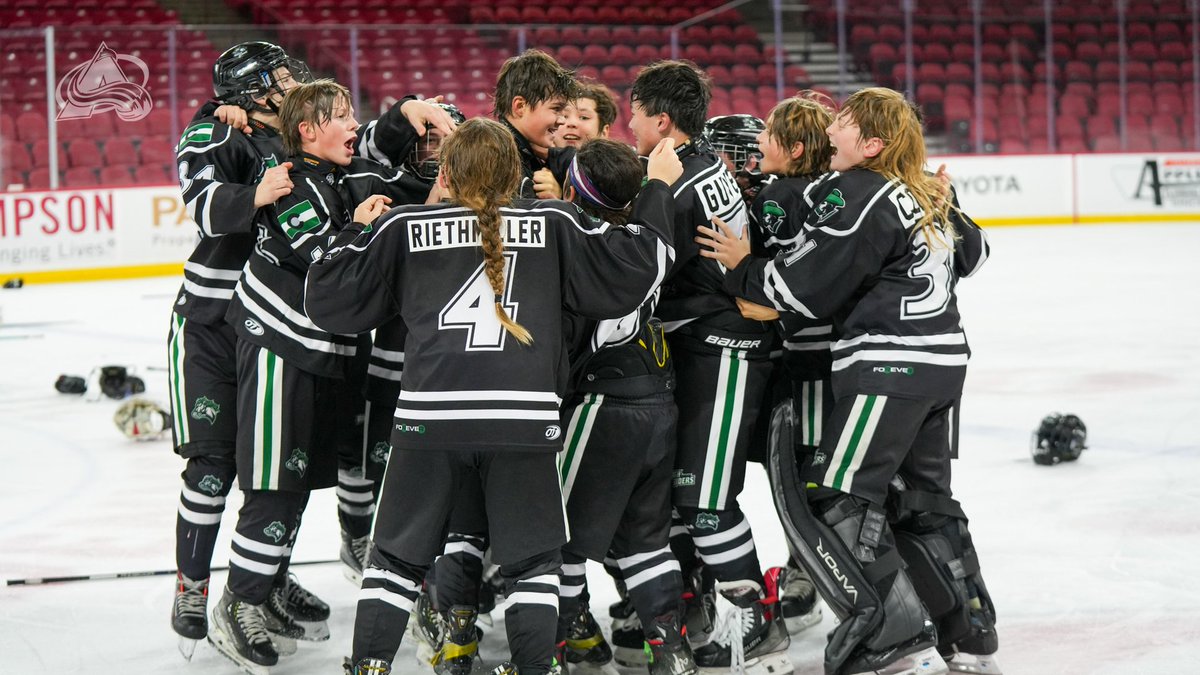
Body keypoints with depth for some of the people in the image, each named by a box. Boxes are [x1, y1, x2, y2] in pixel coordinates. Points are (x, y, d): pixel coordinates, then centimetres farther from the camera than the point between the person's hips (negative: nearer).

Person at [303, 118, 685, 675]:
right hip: (523, 418, 0)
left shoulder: (404, 228, 8)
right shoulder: (553, 225, 7)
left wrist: (356, 230, 27)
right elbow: (635, 268, 8)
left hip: (429, 417, 1)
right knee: (533, 556, 13)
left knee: (398, 551, 14)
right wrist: (658, 188, 20)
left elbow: (328, 298, 11)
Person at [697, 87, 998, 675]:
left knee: (831, 498, -4)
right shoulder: (928, 195, 12)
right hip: (944, 361, 9)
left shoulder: (856, 196, -14)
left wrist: (743, 268, 1)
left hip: (889, 367, -9)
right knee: (922, 499, 17)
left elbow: (807, 291, -12)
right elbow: (971, 252, 29)